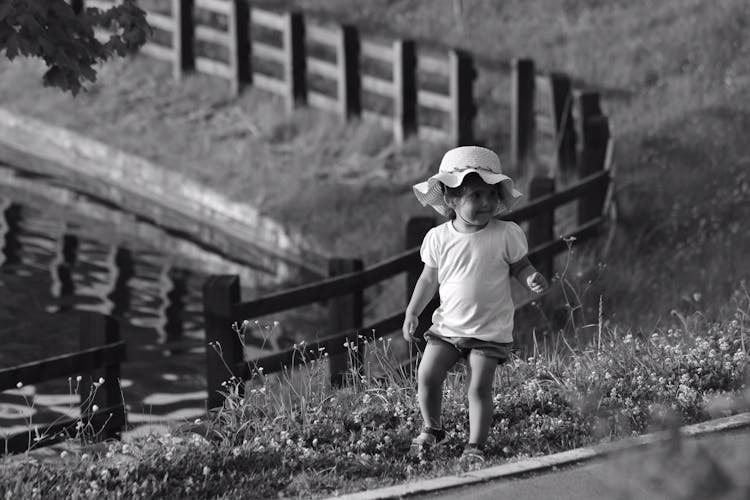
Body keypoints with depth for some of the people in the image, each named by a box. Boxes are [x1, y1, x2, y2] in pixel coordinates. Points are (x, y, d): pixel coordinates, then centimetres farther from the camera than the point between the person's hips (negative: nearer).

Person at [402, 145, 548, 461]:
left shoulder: (506, 235, -10)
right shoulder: (438, 238, -3)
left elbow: (520, 266, 2)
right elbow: (430, 278, 9)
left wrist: (532, 279, -20)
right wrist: (412, 312, 5)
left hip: (489, 331, -3)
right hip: (447, 326, 3)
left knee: (479, 388, -9)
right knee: (427, 376, -3)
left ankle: (476, 445, 3)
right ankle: (431, 429, 22)